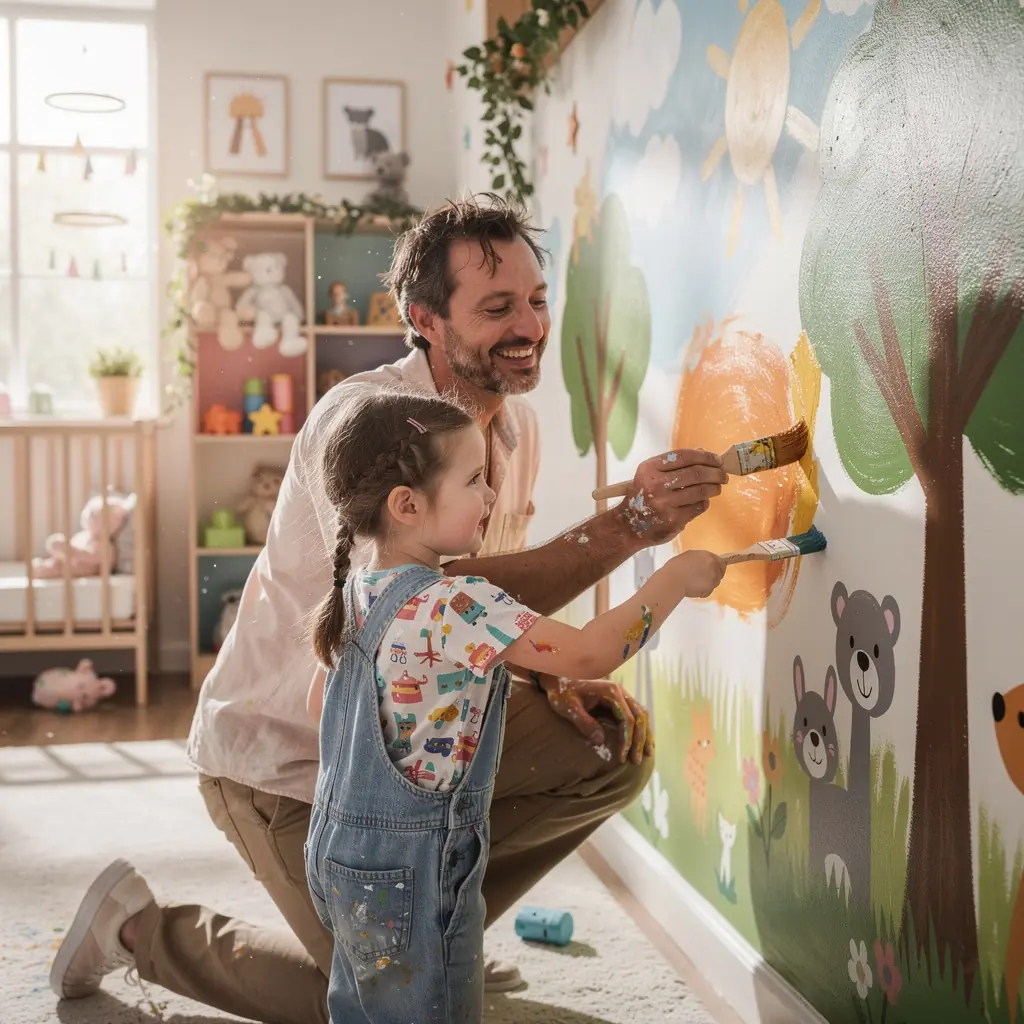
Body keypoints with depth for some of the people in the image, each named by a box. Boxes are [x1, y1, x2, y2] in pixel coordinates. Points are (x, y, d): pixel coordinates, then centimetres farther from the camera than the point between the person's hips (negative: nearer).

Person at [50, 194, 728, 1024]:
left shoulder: (519, 426, 0)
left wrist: (552, 678, -10)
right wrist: (625, 527, -45)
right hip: (290, 758, -7)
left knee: (615, 747, -7)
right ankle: (139, 924, 16)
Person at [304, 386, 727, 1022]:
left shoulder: (358, 588, 2)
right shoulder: (453, 606, -26)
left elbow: (321, 702, 14)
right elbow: (589, 655, -27)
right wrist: (676, 578, -15)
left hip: (343, 848, 9)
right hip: (412, 871, -9)